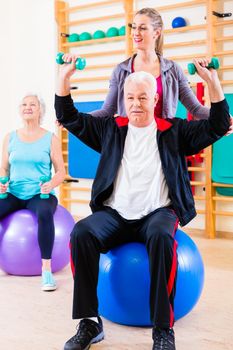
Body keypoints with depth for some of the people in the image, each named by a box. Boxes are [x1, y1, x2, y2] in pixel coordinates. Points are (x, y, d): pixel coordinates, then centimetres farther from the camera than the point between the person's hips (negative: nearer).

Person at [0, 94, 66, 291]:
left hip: (40, 194, -3)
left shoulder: (51, 139, 1)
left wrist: (51, 184, -21)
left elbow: (61, 171, -1)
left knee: (44, 214, -38)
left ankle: (47, 269, -29)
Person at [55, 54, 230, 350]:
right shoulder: (111, 129, 16)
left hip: (158, 213, -2)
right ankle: (89, 323, -21)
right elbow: (68, 117, 17)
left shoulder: (174, 131, 11)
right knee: (82, 232, -30)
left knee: (162, 236, -38)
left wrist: (211, 81, -5)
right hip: (115, 214, 2)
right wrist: (64, 76, 7)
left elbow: (218, 126, 5)